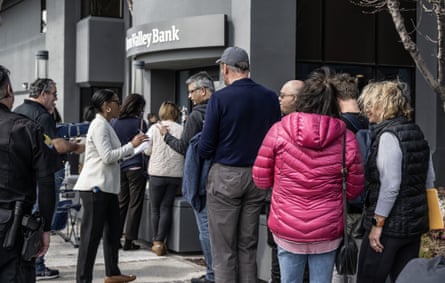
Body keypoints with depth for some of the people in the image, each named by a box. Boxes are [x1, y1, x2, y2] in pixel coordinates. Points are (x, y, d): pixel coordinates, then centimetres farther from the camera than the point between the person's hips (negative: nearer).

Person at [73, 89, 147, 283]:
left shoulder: (106, 125, 18)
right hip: (95, 187, -10)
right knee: (92, 234, -6)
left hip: (107, 187, 10)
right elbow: (107, 157, -20)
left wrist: (133, 148, 13)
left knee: (113, 231, 15)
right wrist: (131, 145, -14)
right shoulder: (99, 125, -12)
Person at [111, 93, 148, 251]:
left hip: (119, 167, 5)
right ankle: (129, 240, 3)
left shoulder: (114, 122, 4)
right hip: (135, 167, -5)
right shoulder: (139, 123, -8)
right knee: (135, 204, 2)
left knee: (121, 203, 13)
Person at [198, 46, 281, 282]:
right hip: (258, 177, 4)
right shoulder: (270, 97, 1)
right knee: (248, 246, 13)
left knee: (223, 250, 3)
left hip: (225, 176, -4)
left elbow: (205, 149, -11)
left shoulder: (220, 98, -11)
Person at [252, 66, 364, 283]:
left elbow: (261, 179, -1)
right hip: (327, 230, 0)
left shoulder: (279, 130, -8)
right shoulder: (345, 137, -9)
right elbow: (354, 188, 0)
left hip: (286, 228, 0)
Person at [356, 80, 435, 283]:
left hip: (390, 224, -8)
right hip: (415, 222, 9)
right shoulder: (416, 132, 10)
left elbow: (390, 186, -22)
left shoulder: (388, 135, -16)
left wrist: (377, 224, -18)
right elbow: (429, 180, 15)